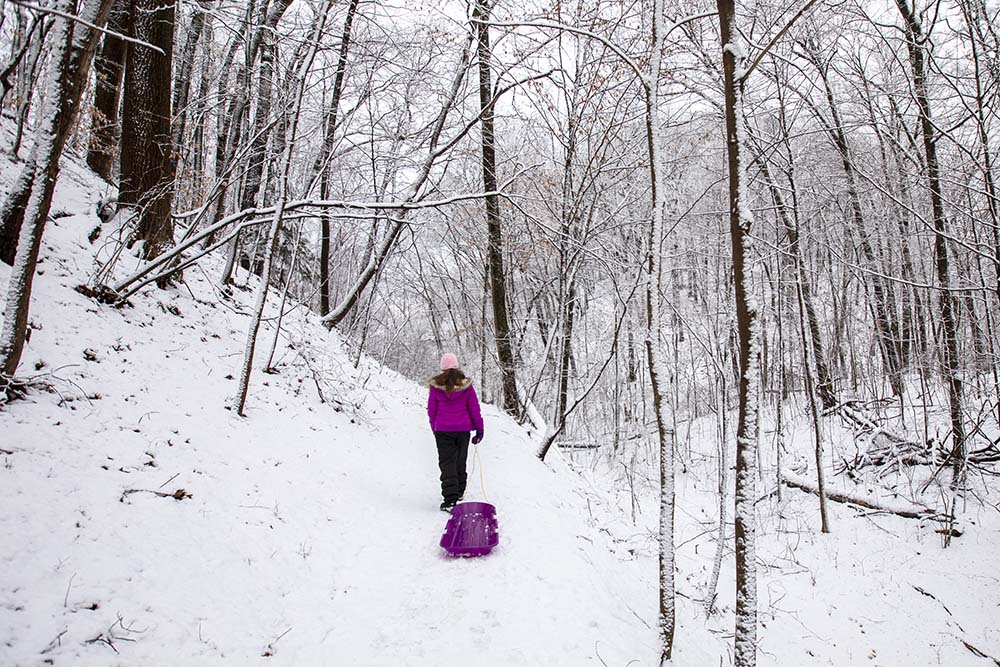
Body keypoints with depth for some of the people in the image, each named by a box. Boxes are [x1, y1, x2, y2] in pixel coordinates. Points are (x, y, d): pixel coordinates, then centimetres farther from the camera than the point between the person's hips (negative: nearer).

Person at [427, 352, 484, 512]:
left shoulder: (436, 386, -8)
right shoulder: (466, 385, -6)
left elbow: (431, 410, 1)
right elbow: (474, 408, -1)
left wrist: (434, 427, 16)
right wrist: (479, 429, 7)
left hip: (443, 429, -2)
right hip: (463, 429, 2)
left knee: (447, 462, -1)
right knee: (460, 461, 18)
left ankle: (450, 499, -13)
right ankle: (459, 492, 33)